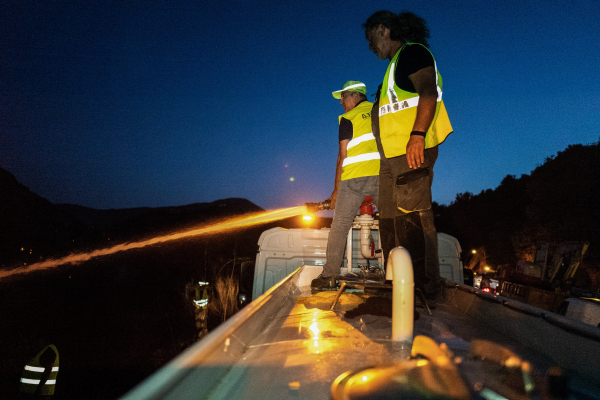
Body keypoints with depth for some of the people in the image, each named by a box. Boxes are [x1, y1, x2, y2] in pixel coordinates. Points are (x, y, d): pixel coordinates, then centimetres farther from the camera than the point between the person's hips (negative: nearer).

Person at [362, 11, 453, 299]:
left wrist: (417, 135, -27)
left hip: (412, 150, -10)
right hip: (392, 156, 10)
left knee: (412, 216, -13)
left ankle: (424, 286, -7)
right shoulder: (396, 64, 28)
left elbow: (428, 93, -16)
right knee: (390, 220, 10)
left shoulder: (412, 51, 0)